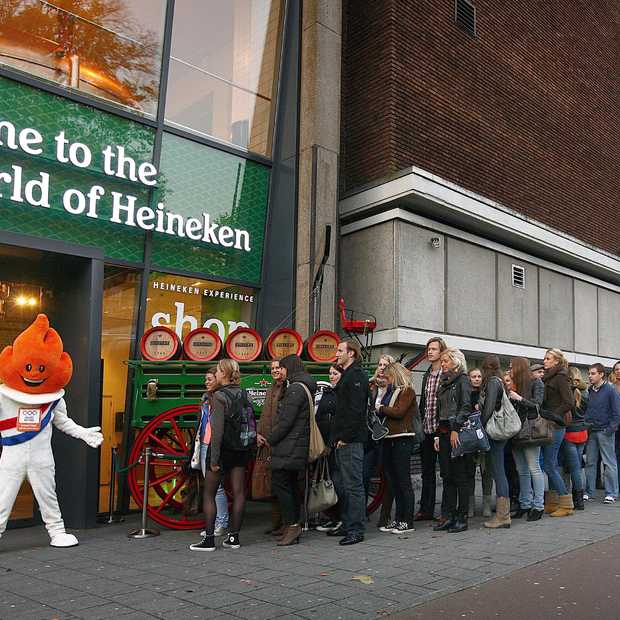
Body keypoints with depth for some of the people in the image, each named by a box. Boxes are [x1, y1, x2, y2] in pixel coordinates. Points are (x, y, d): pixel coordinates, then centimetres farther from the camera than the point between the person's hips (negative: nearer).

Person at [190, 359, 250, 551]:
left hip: (223, 448, -6)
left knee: (209, 495, 5)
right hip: (241, 449, 6)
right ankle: (234, 537, 13)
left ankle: (209, 539, 4)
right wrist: (248, 448, 12)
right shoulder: (244, 394, 6)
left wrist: (214, 458, -17)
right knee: (238, 493, 7)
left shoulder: (219, 395, -14)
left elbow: (217, 430, -19)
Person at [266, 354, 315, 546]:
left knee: (279, 483, -8)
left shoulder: (295, 389, -14)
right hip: (297, 447, 10)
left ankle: (292, 524, -6)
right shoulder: (304, 387, 18)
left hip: (289, 447, -10)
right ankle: (293, 526, 17)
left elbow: (286, 421, -18)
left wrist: (270, 439, -9)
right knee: (291, 485, 12)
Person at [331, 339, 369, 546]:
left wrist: (345, 437, -19)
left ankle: (356, 530, 0)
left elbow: (356, 410, -20)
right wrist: (337, 437, 16)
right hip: (342, 441, 11)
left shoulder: (357, 375, -12)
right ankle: (347, 524, 24)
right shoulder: (347, 375, 20)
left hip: (351, 441, -11)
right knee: (341, 483, 15)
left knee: (353, 485, -5)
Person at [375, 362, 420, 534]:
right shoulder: (393, 391, 19)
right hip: (390, 439, 8)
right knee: (393, 481, 10)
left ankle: (408, 522, 1)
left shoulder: (408, 391, -5)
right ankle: (398, 520, 16)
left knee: (403, 481, -5)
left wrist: (381, 408, -5)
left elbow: (398, 412, -17)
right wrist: (380, 409, -1)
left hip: (403, 439, -8)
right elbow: (388, 414, 15)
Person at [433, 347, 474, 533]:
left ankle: (462, 518, 2)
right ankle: (447, 516, 12)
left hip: (458, 433, -8)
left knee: (461, 476, -3)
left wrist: (455, 429, -19)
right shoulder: (444, 382, 19)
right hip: (444, 433, 8)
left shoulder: (462, 380, -3)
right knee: (447, 475, 8)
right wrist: (438, 435, 15)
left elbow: (466, 406, -13)